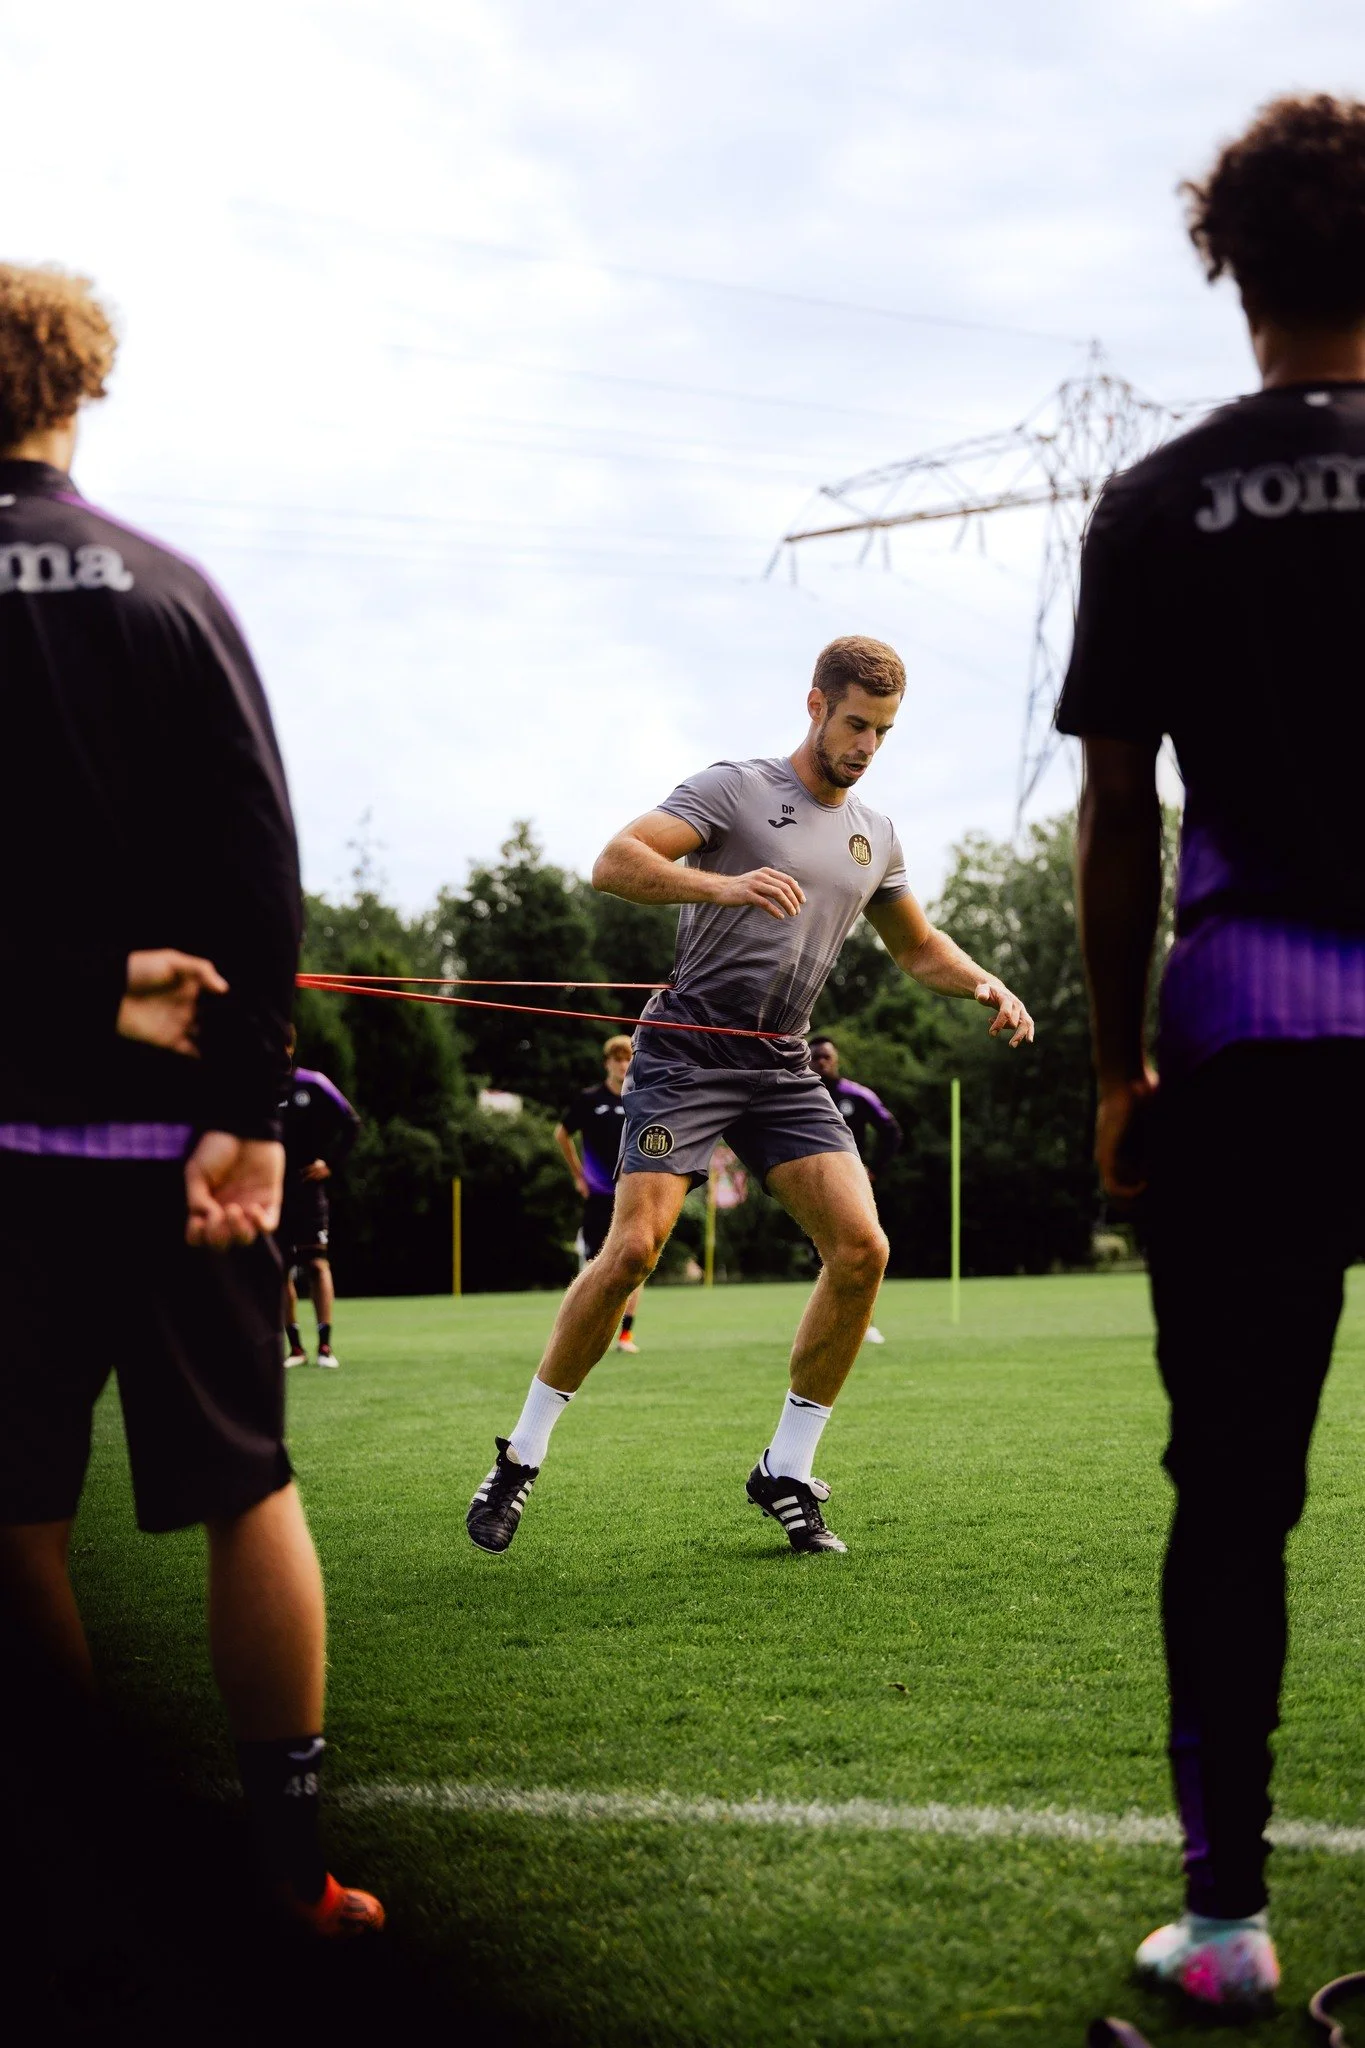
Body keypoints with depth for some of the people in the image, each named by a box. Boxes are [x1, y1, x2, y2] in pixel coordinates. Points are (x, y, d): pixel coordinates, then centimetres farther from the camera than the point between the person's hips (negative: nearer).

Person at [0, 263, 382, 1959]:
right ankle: (292, 1865, 10)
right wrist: (247, 1108, -8)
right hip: (167, 1115, 1)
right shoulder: (167, 590, -1)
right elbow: (260, 869, -7)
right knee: (246, 1489, 8)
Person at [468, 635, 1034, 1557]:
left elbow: (917, 944, 30)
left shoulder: (874, 833, 15)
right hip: (689, 1048, -5)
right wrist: (722, 885, -32)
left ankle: (787, 1472, 3)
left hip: (784, 1066, 6)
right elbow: (615, 863, -15)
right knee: (635, 1246, -18)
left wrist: (986, 986, 9)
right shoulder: (736, 789, -4)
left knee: (861, 1247, -11)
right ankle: (523, 1456, -1)